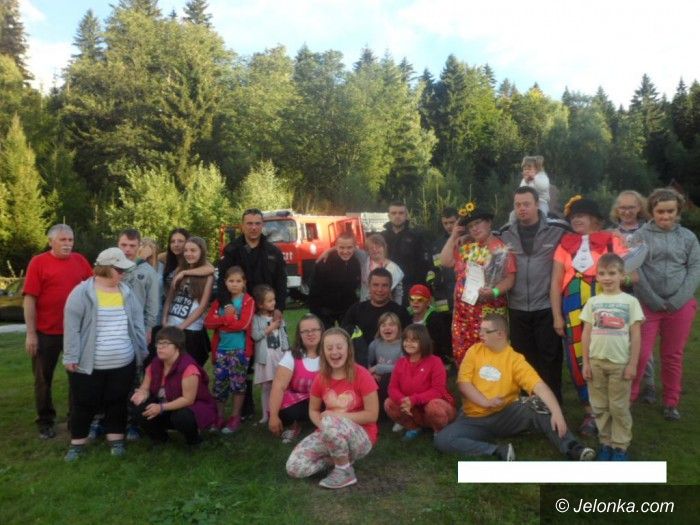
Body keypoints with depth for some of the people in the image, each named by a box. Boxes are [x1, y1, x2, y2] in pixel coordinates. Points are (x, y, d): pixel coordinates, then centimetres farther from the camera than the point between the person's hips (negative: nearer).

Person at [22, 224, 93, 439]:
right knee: (43, 378, 10)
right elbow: (29, 299, -10)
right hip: (46, 332, -3)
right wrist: (31, 333, -12)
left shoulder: (80, 260, 3)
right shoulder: (38, 262, -7)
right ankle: (45, 422, 26)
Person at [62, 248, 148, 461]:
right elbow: (72, 326, -10)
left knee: (117, 403, 12)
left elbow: (137, 323, 10)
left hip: (123, 364, 4)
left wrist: (142, 351, 10)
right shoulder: (82, 292, -10)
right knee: (84, 404, 9)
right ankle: (77, 443, 27)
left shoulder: (127, 292, 6)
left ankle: (116, 440, 27)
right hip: (88, 364, -3)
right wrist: (71, 356, -13)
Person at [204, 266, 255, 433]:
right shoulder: (219, 301, 9)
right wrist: (227, 317, -15)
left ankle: (235, 418, 16)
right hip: (221, 348, 4)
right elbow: (208, 322, -2)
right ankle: (219, 417, 21)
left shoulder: (248, 301, -4)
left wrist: (221, 320, -7)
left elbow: (243, 324, -16)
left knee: (238, 384, 4)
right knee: (219, 384, 9)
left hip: (239, 349, -4)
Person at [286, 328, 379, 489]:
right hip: (330, 434, 5)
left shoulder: (361, 375, -16)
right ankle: (340, 458, 7)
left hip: (361, 438, -5)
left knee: (330, 422, -37)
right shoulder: (321, 378, -2)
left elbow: (372, 415, -15)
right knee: (294, 467, -15)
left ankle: (345, 471, -13)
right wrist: (322, 425, -14)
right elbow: (313, 411, 9)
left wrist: (336, 416, -18)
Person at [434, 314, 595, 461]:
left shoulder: (515, 359, -4)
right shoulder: (474, 351, 2)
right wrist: (486, 402, -21)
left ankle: (572, 448, -31)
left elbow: (539, 386, -17)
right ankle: (498, 451, -25)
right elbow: (463, 383, -5)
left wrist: (557, 413, -33)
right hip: (475, 419, 1)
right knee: (442, 439, -25)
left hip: (506, 416, -1)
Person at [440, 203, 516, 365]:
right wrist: (453, 237, 3)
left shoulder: (502, 248, -3)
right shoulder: (464, 245, 12)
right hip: (463, 309, 5)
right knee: (462, 351, 9)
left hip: (489, 310, -5)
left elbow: (510, 278, -8)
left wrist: (494, 291, -24)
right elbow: (446, 262, 2)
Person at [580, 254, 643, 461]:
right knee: (599, 406, 10)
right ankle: (605, 442, 23)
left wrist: (633, 364, -6)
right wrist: (585, 363, 1)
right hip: (596, 362, 2)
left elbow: (636, 336, -2)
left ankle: (620, 446, 19)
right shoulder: (593, 302, 3)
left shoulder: (630, 301, -3)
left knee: (619, 407, 6)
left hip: (620, 363, -2)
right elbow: (586, 334, 4)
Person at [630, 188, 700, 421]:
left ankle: (671, 403, 25)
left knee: (673, 356, 12)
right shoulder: (640, 236, -1)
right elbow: (635, 270, -7)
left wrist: (678, 300, -10)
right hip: (648, 305, -2)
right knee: (640, 353, -3)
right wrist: (654, 300, -12)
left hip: (681, 306, 2)